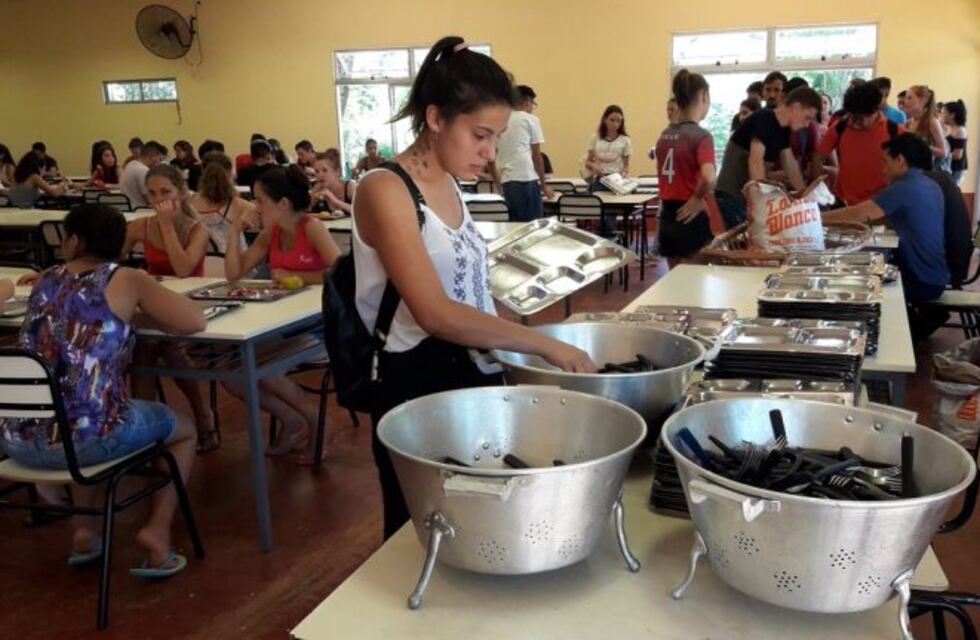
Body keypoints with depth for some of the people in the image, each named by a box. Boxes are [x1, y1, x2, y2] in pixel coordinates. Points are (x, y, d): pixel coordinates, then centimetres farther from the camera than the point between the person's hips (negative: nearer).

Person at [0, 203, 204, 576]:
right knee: (183, 429, 24)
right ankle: (157, 531, 9)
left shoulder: (46, 280, 16)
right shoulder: (125, 280, 1)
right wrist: (139, 315, 16)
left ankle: (84, 530, 31)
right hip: (85, 436, -5)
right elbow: (195, 322, 0)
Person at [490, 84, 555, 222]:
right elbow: (536, 155, 2)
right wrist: (544, 184, 10)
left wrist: (498, 185, 22)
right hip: (526, 178, -5)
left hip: (506, 180, 5)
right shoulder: (531, 119, 4)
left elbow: (491, 157, 13)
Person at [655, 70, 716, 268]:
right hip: (690, 219, -7)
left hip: (667, 218, 7)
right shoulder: (702, 136, -14)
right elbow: (709, 178, -29)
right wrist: (698, 199, -13)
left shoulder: (665, 135, 8)